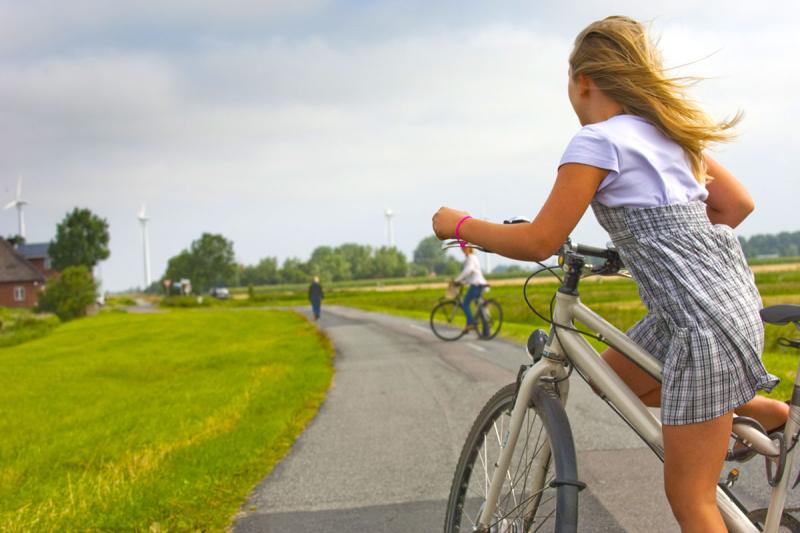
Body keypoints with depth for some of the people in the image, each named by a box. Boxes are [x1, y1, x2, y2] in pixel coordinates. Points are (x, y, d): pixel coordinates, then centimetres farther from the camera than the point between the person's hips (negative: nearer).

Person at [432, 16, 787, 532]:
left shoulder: (597, 141, -11)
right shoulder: (667, 130, 14)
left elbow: (539, 242, -13)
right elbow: (738, 204, 17)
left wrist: (460, 224, 1)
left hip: (705, 319, -9)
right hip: (724, 291, 9)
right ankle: (763, 410, 28)